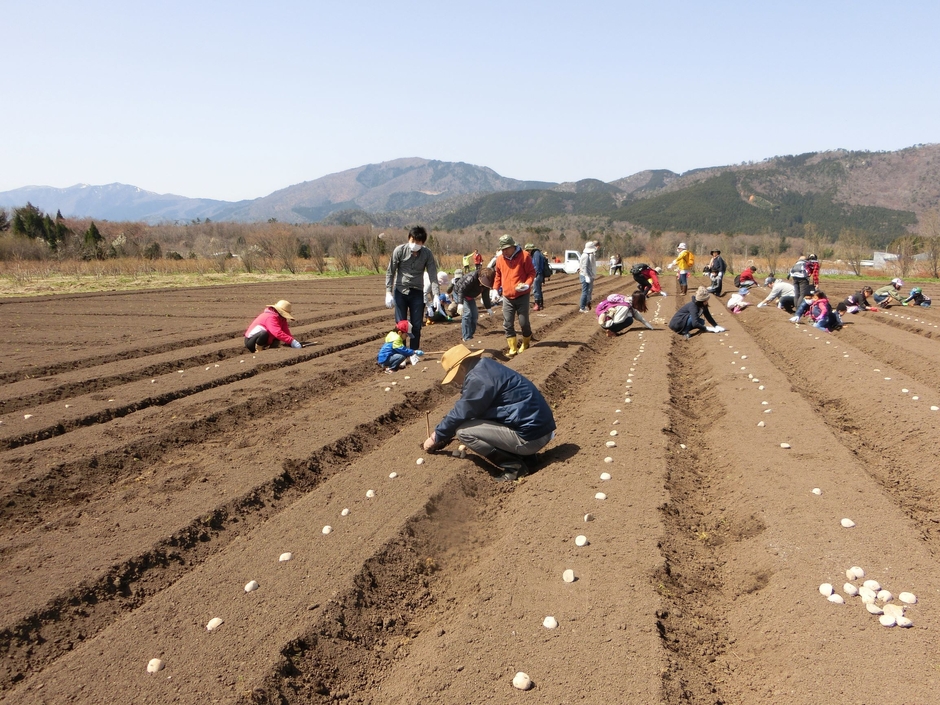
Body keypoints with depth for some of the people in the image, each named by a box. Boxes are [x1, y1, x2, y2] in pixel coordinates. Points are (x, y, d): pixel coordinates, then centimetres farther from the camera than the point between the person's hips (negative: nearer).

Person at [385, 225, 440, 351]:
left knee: (417, 325, 5)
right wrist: (388, 292, -11)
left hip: (417, 293, 1)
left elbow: (433, 275, -11)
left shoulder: (427, 254, -10)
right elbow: (390, 272, -5)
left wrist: (436, 295, -22)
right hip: (400, 291, -1)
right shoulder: (399, 250, -13)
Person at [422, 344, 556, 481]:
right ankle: (524, 455, 14)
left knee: (463, 431, -11)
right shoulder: (486, 368, 14)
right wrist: (441, 433, 24)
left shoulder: (477, 378, -16)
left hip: (530, 436, -10)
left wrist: (436, 437, 4)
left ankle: (513, 465, -7)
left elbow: (460, 414, -11)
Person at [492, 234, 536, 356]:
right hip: (507, 297, 4)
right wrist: (496, 289, 6)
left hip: (522, 296, -4)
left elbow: (531, 272, -7)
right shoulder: (500, 259, 5)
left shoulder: (524, 256, -8)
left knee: (523, 322, 2)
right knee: (507, 324, 1)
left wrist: (527, 284, -23)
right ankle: (513, 348, 10)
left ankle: (526, 342, 27)